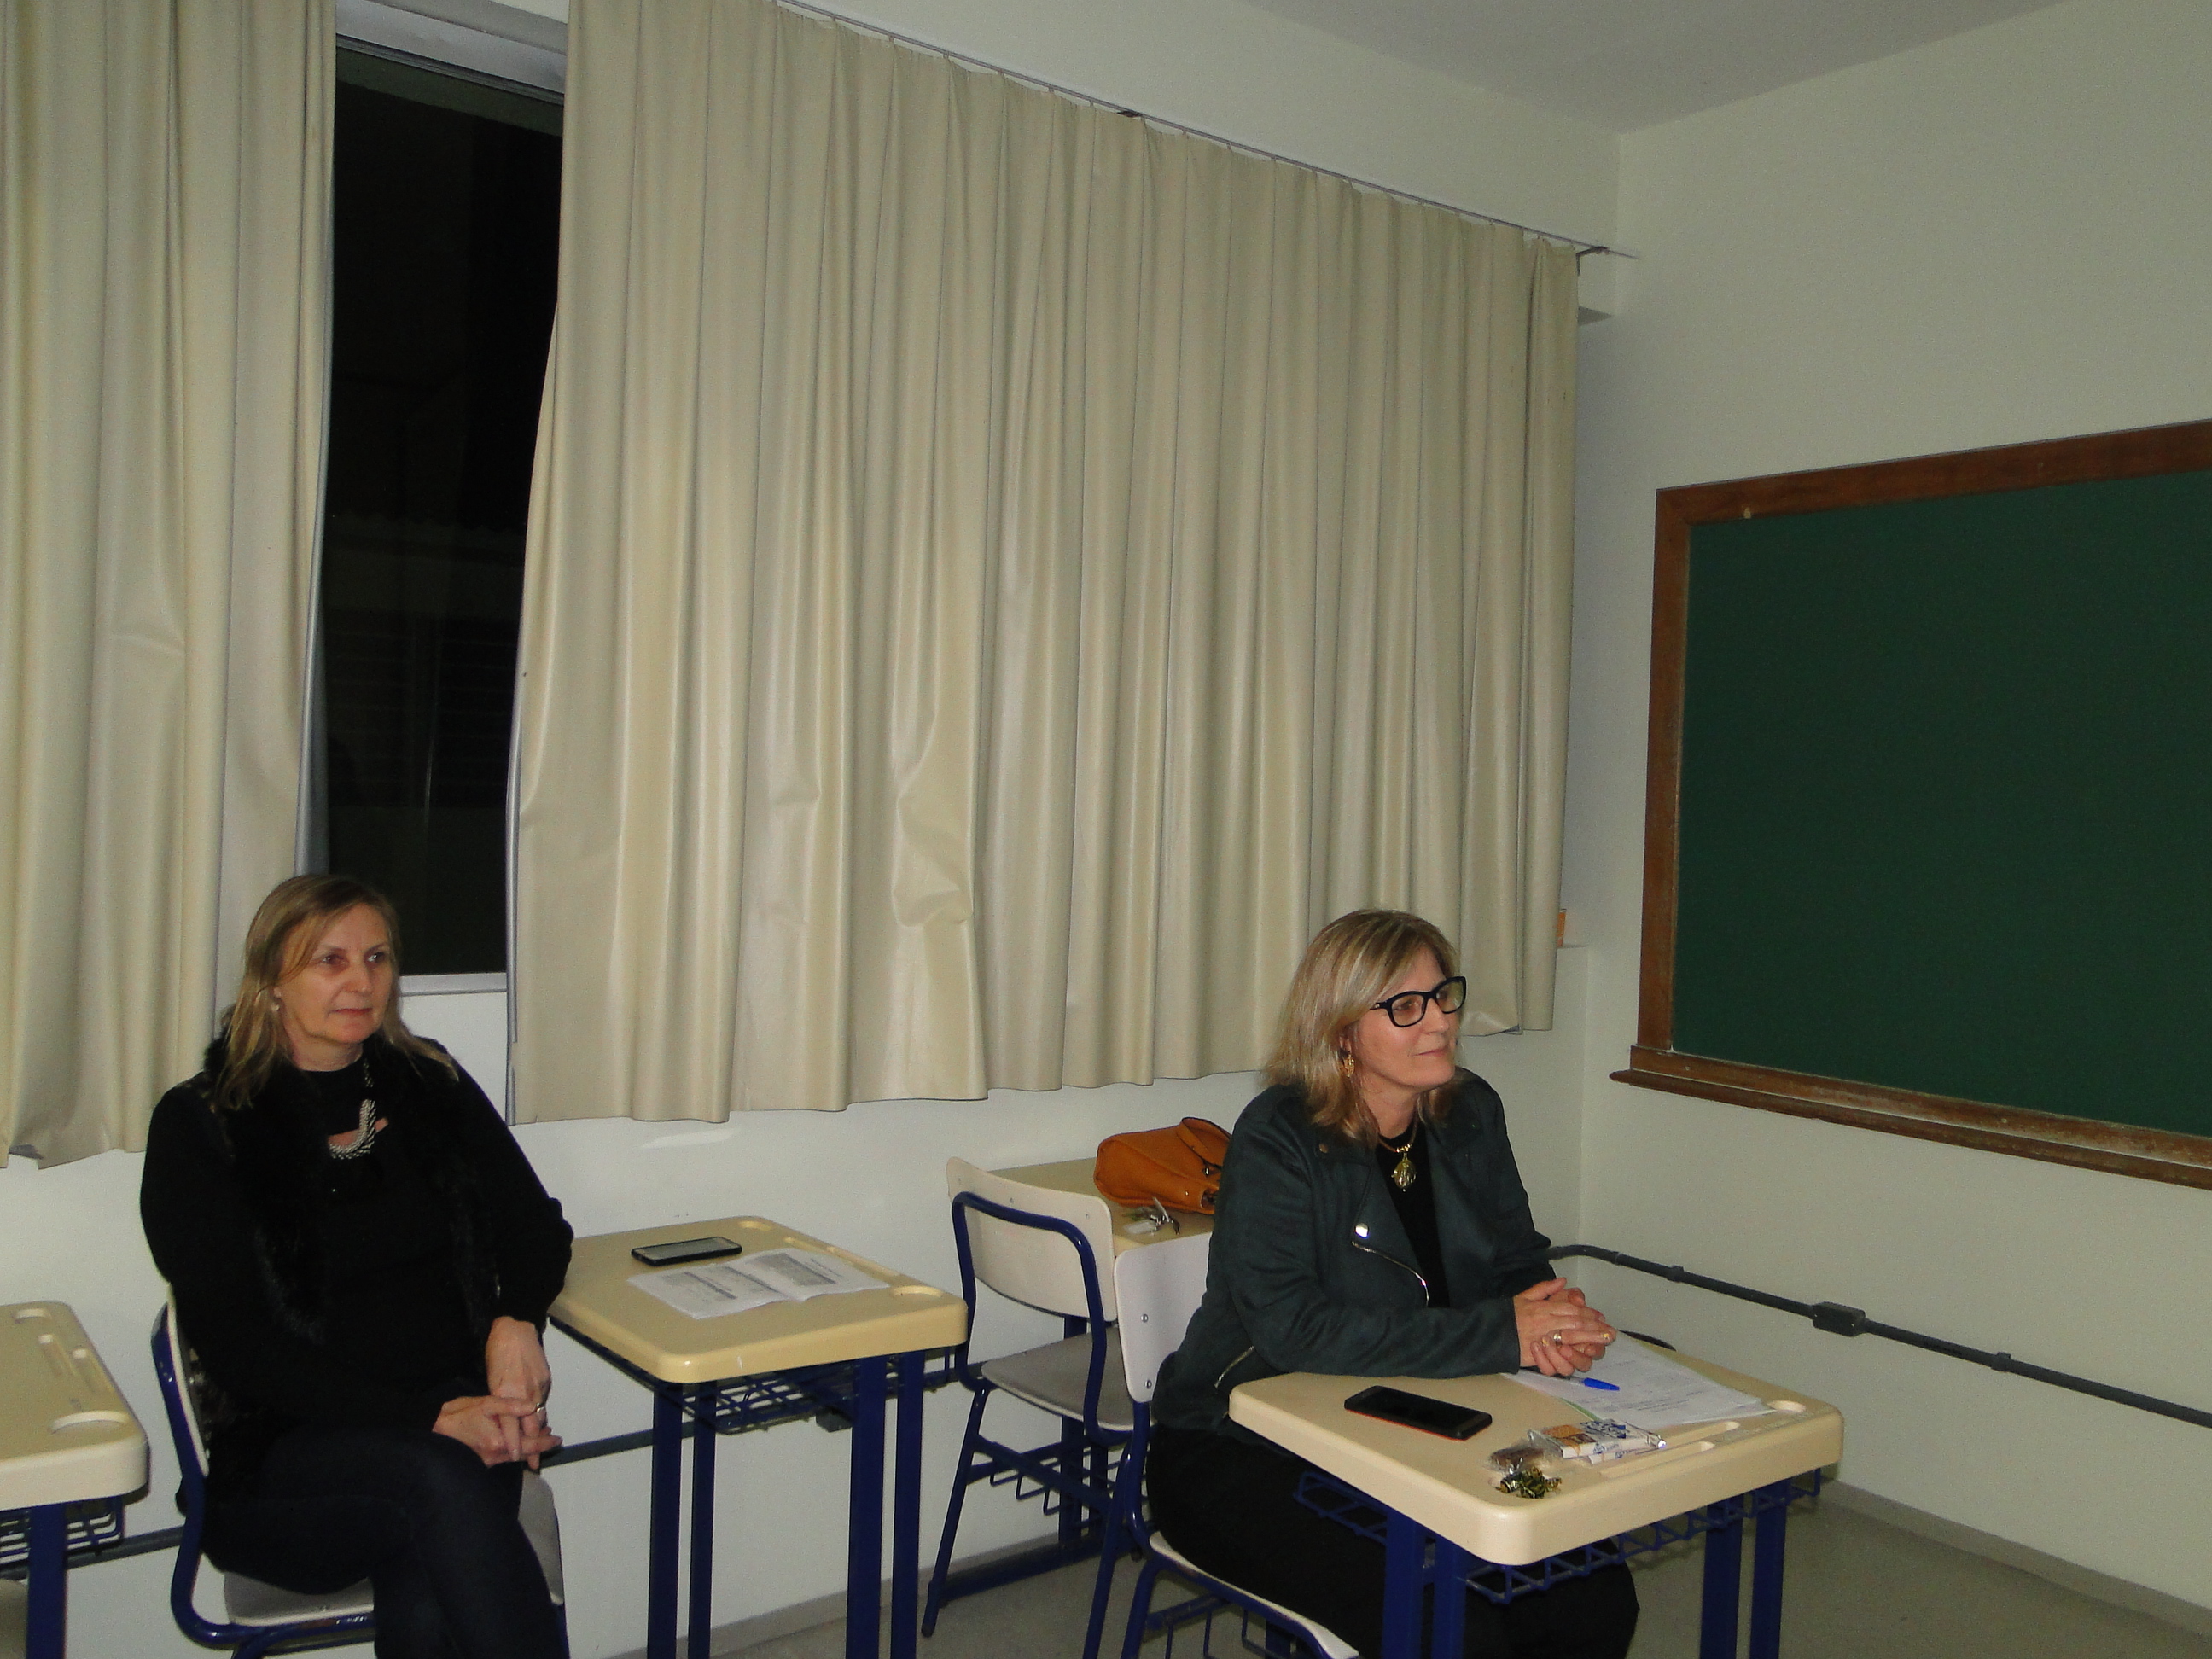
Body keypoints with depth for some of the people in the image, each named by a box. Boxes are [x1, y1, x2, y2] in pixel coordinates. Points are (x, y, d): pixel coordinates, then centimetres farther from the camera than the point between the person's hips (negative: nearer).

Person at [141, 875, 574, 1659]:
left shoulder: (429, 1085, 13)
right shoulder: (199, 1126, 1)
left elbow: (537, 1227, 16)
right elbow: (235, 1345, -7)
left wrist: (517, 1320, -9)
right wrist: (430, 1415, -19)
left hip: (461, 1423, 2)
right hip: (284, 1455, -2)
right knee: (441, 1476, -35)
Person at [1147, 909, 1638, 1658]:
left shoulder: (1470, 1114, 2)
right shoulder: (1278, 1140, -19)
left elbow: (1520, 1261, 8)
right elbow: (1293, 1330, -29)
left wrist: (1551, 1318, -18)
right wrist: (1501, 1334, -28)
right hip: (1242, 1453, -6)